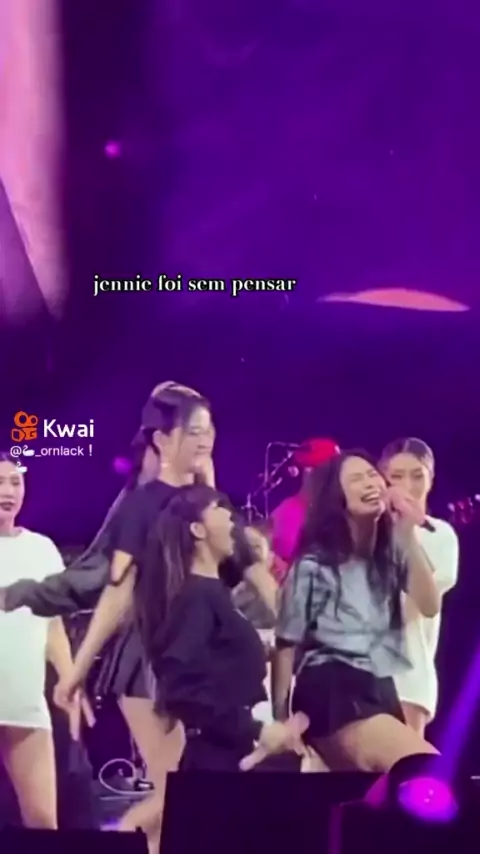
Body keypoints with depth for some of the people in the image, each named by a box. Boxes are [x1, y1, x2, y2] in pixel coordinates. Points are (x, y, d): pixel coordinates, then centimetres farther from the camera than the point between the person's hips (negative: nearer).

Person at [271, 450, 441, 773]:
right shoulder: (313, 564, 0)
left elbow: (430, 607, -1)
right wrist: (281, 716, -6)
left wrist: (409, 536, -8)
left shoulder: (393, 552, 13)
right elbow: (287, 642, -1)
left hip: (381, 687, 6)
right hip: (332, 690, -6)